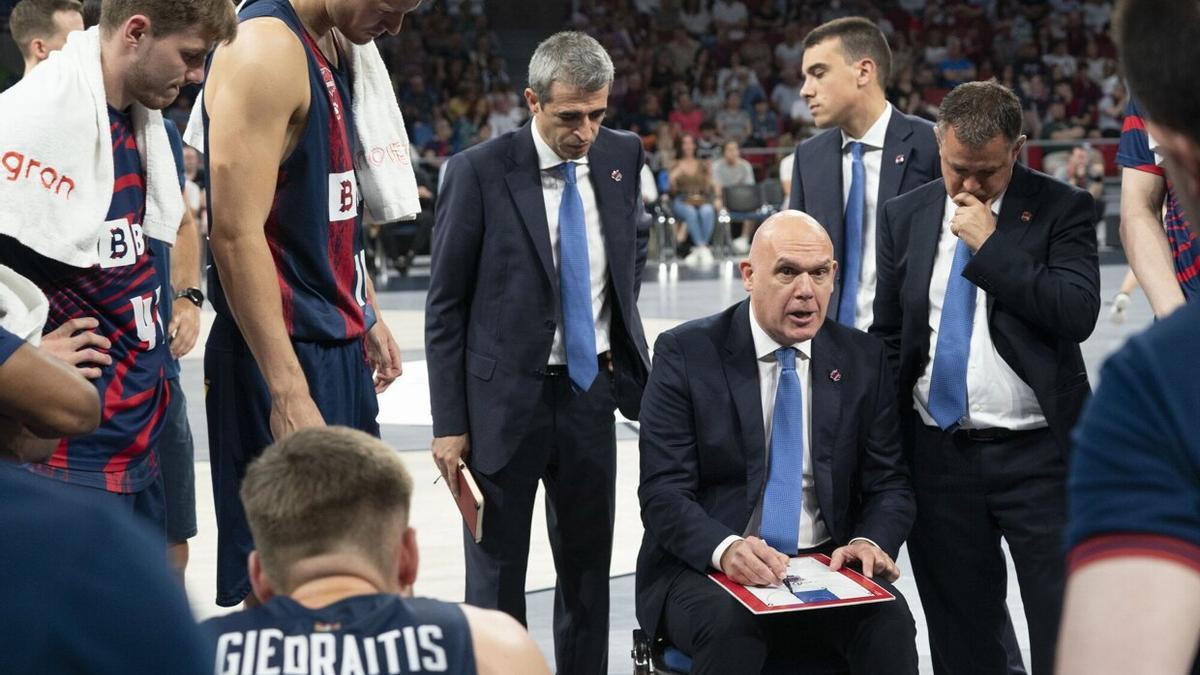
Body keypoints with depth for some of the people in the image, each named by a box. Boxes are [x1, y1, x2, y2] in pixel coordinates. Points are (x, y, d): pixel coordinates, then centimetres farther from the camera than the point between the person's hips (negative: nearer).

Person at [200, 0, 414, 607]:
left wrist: (368, 315, 20)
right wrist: (288, 391, -27)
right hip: (288, 351, -10)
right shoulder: (265, 49, -18)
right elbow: (235, 232, -24)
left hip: (340, 345, 10)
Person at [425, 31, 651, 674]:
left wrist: (621, 313, 11)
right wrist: (449, 424, -11)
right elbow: (445, 306, -8)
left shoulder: (621, 155, 1)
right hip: (505, 398, -4)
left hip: (590, 389, 4)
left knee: (588, 566, 13)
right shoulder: (479, 171, -12)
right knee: (496, 572, 5)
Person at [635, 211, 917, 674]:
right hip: (706, 566, -2)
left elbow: (889, 484, 9)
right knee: (730, 624, -35)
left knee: (888, 618, -29)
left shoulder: (862, 359, 7)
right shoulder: (686, 353, -3)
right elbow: (663, 492, -8)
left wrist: (870, 540, -15)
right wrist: (726, 548, -29)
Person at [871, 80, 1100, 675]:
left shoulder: (1061, 208, -2)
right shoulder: (905, 215, 8)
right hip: (938, 453, 3)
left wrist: (990, 245, -16)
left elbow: (1079, 313, -16)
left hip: (1038, 452, -3)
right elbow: (887, 336, 12)